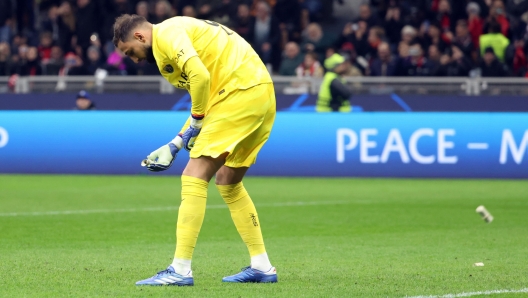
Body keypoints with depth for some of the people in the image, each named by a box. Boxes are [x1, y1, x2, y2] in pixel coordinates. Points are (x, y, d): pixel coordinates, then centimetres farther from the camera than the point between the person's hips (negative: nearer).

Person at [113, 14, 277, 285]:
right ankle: (262, 267, 24)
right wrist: (174, 146, 22)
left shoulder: (166, 34, -4)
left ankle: (180, 270, -12)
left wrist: (196, 123, -6)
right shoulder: (180, 31, 26)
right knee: (228, 182, 21)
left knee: (194, 178, -9)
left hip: (240, 91, -10)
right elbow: (206, 101, 26)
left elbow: (200, 76, -20)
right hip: (262, 94, 10)